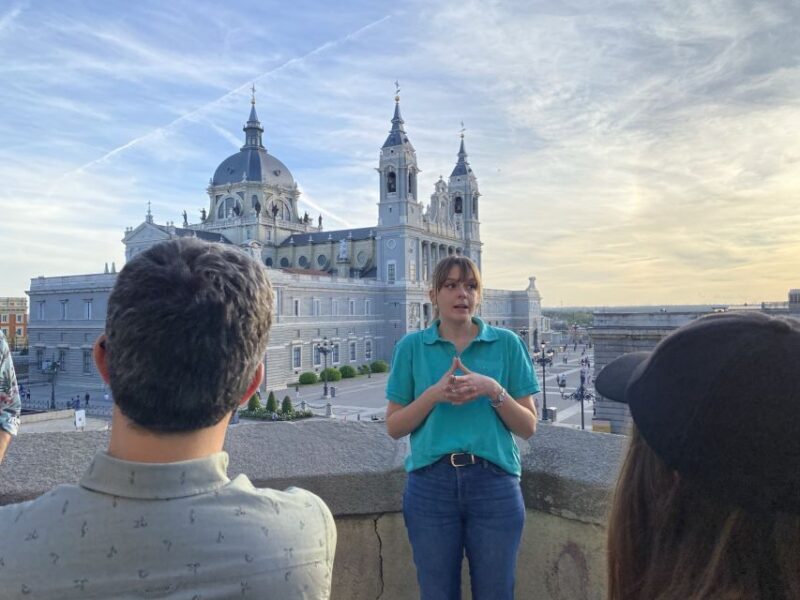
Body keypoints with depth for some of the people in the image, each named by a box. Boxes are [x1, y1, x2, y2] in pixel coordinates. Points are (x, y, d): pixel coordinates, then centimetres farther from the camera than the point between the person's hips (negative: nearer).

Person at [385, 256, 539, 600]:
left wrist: (494, 391, -14)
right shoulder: (412, 347, 2)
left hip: (495, 485, 0)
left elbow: (528, 427, 3)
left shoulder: (507, 343, 2)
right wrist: (434, 394, -13)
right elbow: (394, 427, 2)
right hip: (431, 484, 0)